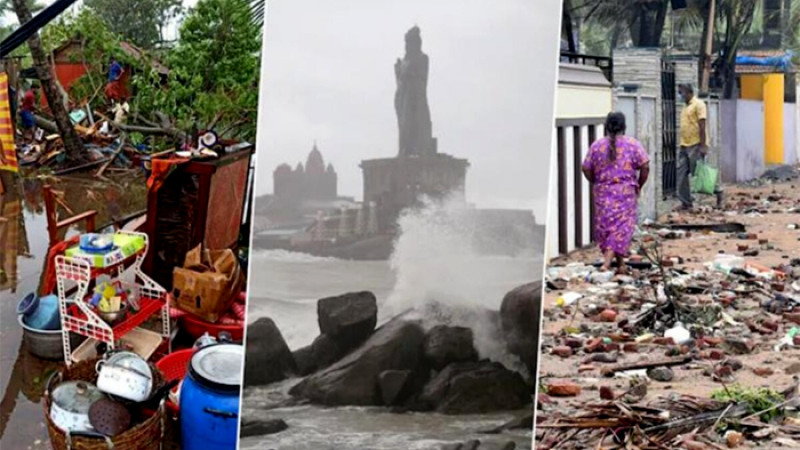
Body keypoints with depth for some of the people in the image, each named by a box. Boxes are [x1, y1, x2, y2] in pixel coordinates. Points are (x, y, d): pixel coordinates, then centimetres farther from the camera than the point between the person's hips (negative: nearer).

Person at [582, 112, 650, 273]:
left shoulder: (597, 145, 2)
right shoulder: (632, 144, -2)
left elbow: (587, 169, 1)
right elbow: (645, 167, -7)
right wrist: (639, 185, 6)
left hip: (603, 193, 2)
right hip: (626, 192, -2)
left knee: (605, 226, 13)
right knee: (622, 226, 1)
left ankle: (620, 263, 20)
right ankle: (607, 262, -14)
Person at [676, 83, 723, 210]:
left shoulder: (698, 104, -9)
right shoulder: (686, 107, 17)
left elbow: (702, 126, -15)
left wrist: (703, 145, -20)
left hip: (696, 146, -8)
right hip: (684, 146, 8)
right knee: (681, 174, 2)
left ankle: (718, 193, 15)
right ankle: (686, 203, 6)